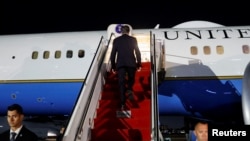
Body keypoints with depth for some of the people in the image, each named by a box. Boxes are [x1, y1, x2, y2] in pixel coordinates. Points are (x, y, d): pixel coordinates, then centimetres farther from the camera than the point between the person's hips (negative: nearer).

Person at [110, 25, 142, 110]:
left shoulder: (116, 40, 7)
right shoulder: (133, 39, 6)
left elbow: (113, 54, 5)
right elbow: (137, 52, 3)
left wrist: (113, 66, 10)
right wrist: (139, 64, 8)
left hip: (120, 64, 0)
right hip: (131, 63, 0)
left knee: (122, 83, 0)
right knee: (131, 80, 18)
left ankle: (123, 103, -6)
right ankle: (130, 90, -13)